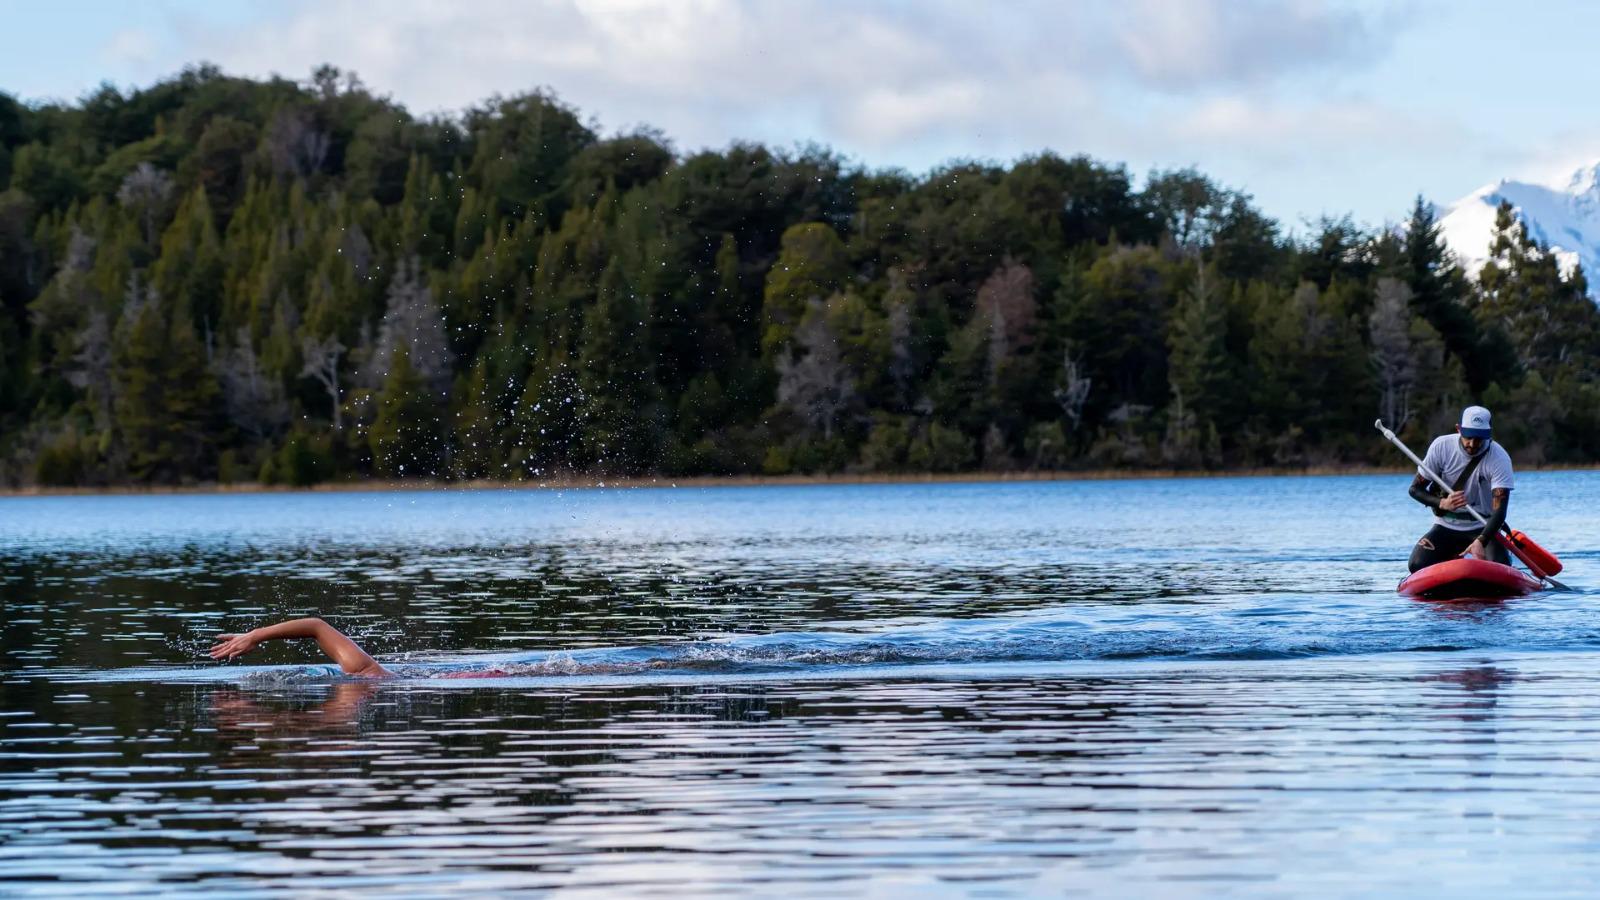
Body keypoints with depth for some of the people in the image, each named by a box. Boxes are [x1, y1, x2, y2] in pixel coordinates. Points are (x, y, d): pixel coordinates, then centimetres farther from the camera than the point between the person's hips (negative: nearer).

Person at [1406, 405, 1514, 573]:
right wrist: (1442, 503, -25)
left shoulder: (1500, 459, -18)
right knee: (1417, 566, -23)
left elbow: (1499, 511, -26)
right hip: (1446, 527, 2)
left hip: (1483, 529, -2)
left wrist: (1481, 541, -44)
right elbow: (1415, 489, -4)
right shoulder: (1441, 446, -10)